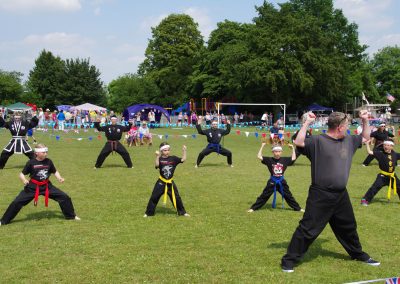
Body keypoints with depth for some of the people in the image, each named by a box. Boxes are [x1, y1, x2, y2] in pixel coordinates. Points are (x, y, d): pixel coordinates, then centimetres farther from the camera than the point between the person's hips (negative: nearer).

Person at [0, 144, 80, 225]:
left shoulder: (48, 162, -3)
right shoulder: (31, 163, -12)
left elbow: (55, 171, 11)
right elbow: (22, 174, -5)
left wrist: (60, 178, -7)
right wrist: (24, 180, -26)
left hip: (47, 186, 3)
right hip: (32, 187, -3)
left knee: (64, 197, 0)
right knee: (17, 202, -8)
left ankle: (71, 216, 21)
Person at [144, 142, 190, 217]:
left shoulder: (173, 158, -1)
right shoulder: (160, 159, -9)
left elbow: (183, 159, -5)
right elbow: (157, 165, -28)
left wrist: (184, 151, -15)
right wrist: (157, 156, -38)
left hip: (170, 182, 2)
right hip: (161, 182, -2)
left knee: (176, 197, 9)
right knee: (154, 197, 2)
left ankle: (182, 212, 23)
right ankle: (149, 213, 14)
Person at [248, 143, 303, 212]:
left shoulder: (285, 160, 1)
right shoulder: (269, 160, -6)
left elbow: (293, 158, 5)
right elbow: (259, 156, -11)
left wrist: (293, 148, 1)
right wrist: (262, 147, -12)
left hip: (282, 182, 2)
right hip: (272, 182, -2)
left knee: (288, 196, 12)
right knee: (264, 196, -1)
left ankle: (298, 208, 23)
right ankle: (253, 208, 4)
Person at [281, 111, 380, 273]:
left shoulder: (348, 141, 9)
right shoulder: (318, 141, -12)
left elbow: (365, 138, 26)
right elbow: (298, 143, -26)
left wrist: (365, 120, 15)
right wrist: (307, 123, -25)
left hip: (341, 196, 7)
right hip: (320, 196, -7)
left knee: (348, 227, 24)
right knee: (308, 229, -6)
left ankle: (358, 254, 45)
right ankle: (289, 260, 4)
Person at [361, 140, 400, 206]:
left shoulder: (395, 154, 1)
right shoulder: (380, 154, -10)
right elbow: (370, 152, -17)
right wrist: (367, 144, -22)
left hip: (392, 176, 4)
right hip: (383, 176, -4)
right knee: (375, 187, -15)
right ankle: (365, 200, -10)